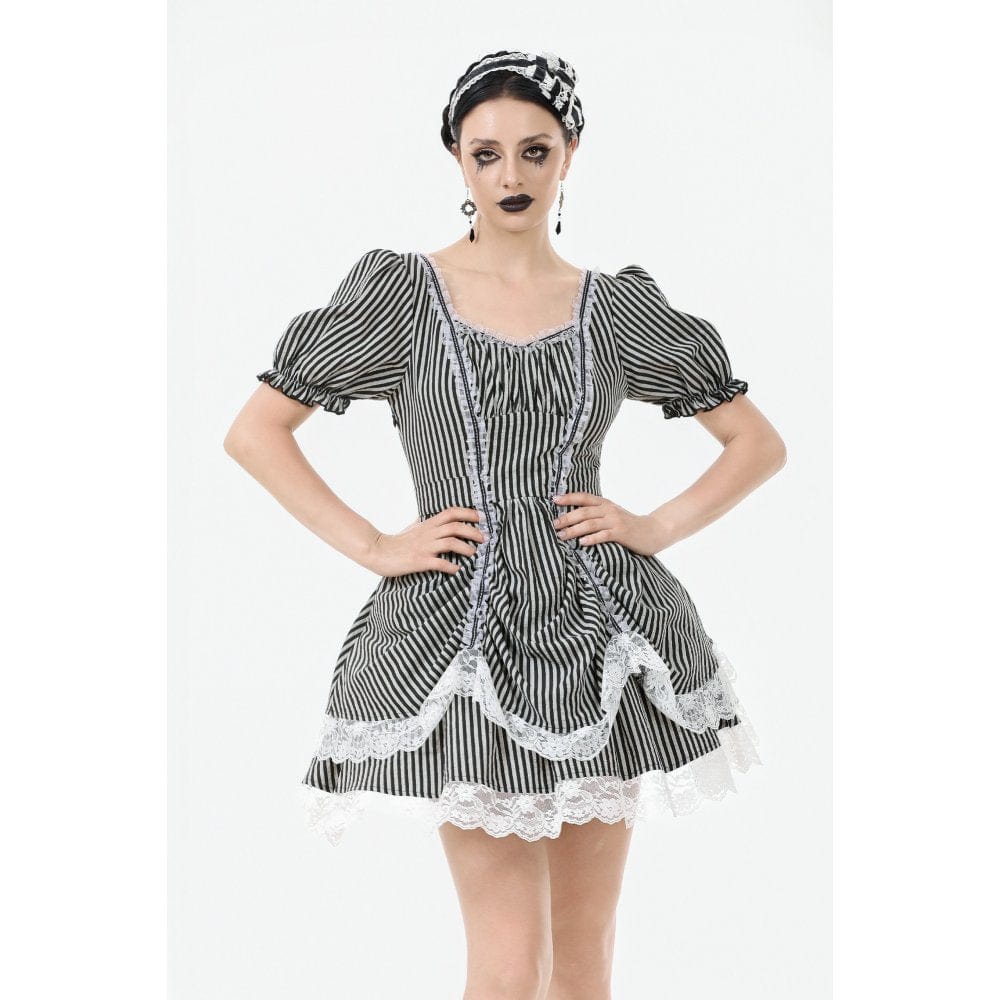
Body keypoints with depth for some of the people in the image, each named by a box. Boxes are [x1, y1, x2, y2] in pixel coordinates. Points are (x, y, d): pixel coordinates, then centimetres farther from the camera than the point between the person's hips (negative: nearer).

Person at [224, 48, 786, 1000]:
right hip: (465, 641, -2)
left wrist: (656, 527, 0)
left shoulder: (618, 306, 6)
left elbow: (759, 443, 13)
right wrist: (373, 546, -5)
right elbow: (254, 431, 2)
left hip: (599, 640, 3)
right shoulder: (400, 291, 1)